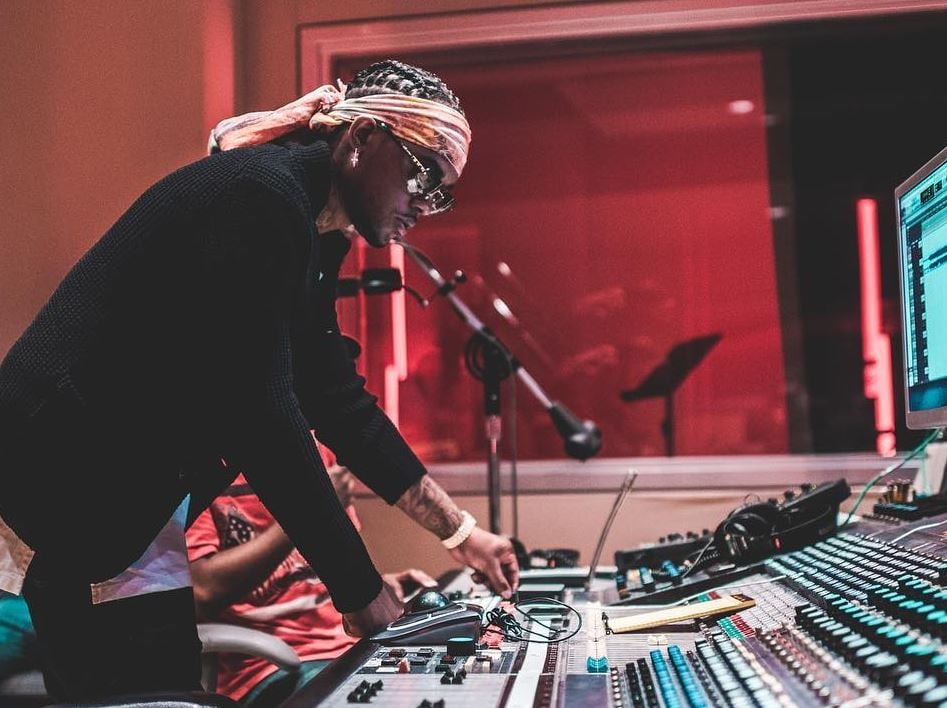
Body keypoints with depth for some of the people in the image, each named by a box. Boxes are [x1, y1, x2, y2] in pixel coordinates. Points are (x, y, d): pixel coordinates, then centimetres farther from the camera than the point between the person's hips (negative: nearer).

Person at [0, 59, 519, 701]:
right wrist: (359, 588, -16)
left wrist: (459, 532, 13)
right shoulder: (264, 195, -19)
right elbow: (257, 409, -24)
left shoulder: (309, 233, 11)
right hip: (76, 497, -10)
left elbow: (338, 401, 14)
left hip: (129, 500, 10)